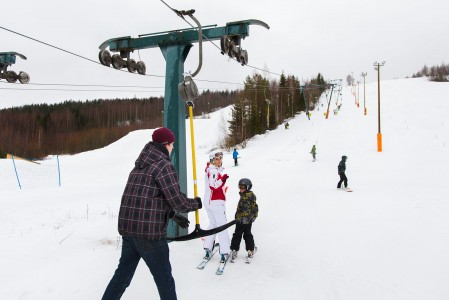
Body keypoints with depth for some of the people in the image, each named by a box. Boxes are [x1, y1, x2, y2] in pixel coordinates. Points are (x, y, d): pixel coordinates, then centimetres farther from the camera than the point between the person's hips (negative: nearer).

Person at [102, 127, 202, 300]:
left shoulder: (139, 166, 16)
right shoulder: (164, 166, -11)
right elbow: (177, 201, -14)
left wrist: (173, 215, 24)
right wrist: (196, 203, 6)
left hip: (128, 230, 8)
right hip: (149, 233, -8)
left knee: (123, 273, 20)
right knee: (164, 279, 7)